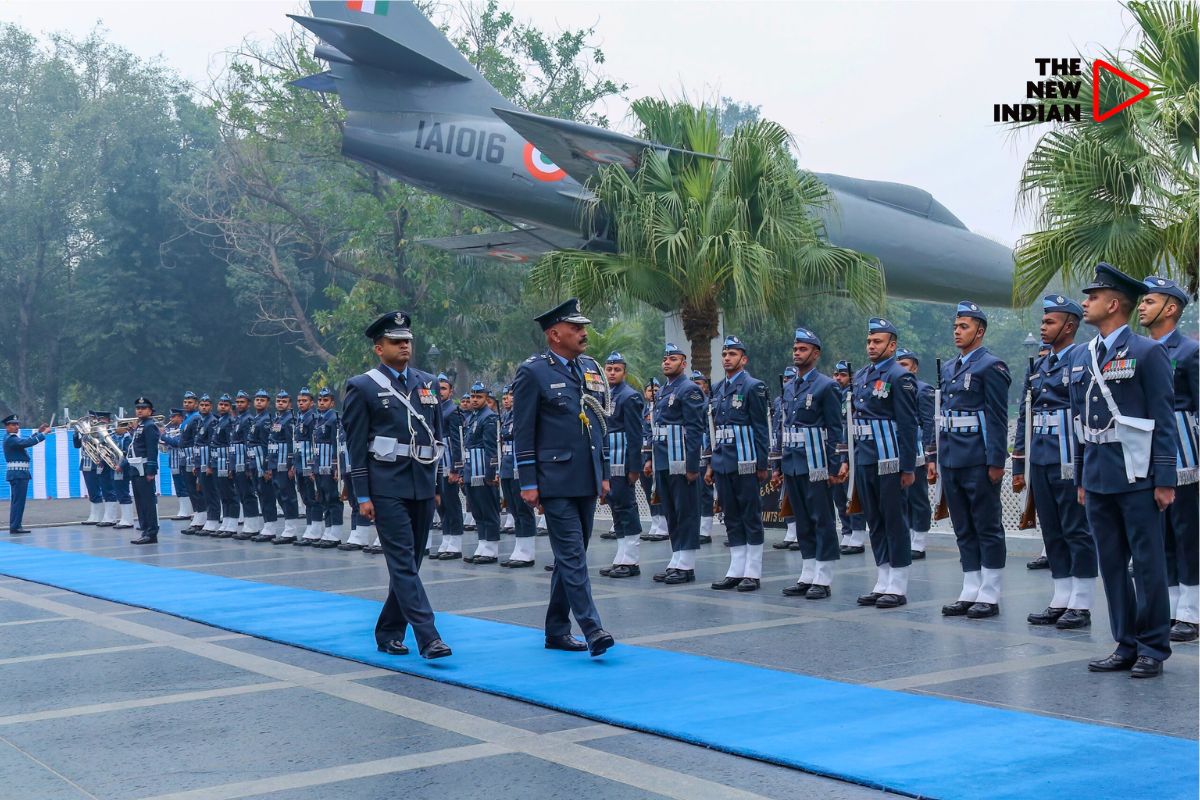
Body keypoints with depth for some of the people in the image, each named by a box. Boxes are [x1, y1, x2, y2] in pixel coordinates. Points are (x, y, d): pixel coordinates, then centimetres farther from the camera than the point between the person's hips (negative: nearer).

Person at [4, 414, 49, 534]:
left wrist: (38, 432, 10)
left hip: (18, 473, 11)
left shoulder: (12, 438, 15)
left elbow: (26, 440, 22)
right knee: (18, 500, -9)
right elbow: (28, 443, -27)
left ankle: (15, 526, 16)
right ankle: (15, 527, -8)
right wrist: (43, 433, -21)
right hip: (18, 473, -11)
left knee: (16, 501, 12)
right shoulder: (11, 439, -16)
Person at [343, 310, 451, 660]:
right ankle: (428, 638, -15)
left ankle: (389, 633, 22)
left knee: (410, 562, 10)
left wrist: (437, 480, 11)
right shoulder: (362, 387, -2)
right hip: (387, 487, -6)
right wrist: (363, 496, -8)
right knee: (403, 562, -10)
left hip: (423, 486, 6)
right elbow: (356, 445, -4)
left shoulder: (427, 383, 13)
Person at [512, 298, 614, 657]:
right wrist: (528, 483, -11)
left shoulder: (591, 369, 13)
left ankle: (557, 630, 21)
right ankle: (592, 629, -12)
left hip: (587, 480, 7)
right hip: (557, 482, -7)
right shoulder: (533, 372, -7)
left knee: (571, 556, 12)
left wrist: (603, 473, 16)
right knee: (573, 556, -10)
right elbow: (523, 432, -8)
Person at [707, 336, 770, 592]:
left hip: (745, 464, -7)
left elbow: (760, 428, -9)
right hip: (723, 464, 7)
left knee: (751, 517, 0)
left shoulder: (753, 386, -6)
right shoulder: (717, 389, 14)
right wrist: (711, 464, 15)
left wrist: (761, 464, -12)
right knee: (732, 519, 10)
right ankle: (736, 571, 16)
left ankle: (753, 573, 4)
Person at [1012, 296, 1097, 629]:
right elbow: (1024, 417, 18)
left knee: (1077, 532, -1)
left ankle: (1080, 605, 5)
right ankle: (1060, 602, 17)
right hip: (1040, 461, 8)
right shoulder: (1038, 366, 16)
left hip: (1069, 462, -7)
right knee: (1052, 533, 11)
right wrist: (1019, 467, 15)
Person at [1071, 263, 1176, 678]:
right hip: (1098, 480, 7)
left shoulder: (1147, 352, -6)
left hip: (1136, 476, -7)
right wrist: (1081, 479, 16)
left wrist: (1164, 480, -13)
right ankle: (1126, 646, 19)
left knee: (1148, 563, 1)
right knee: (1112, 565, 10)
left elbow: (1164, 420, -9)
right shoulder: (1083, 359, 13)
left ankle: (1153, 649, 9)